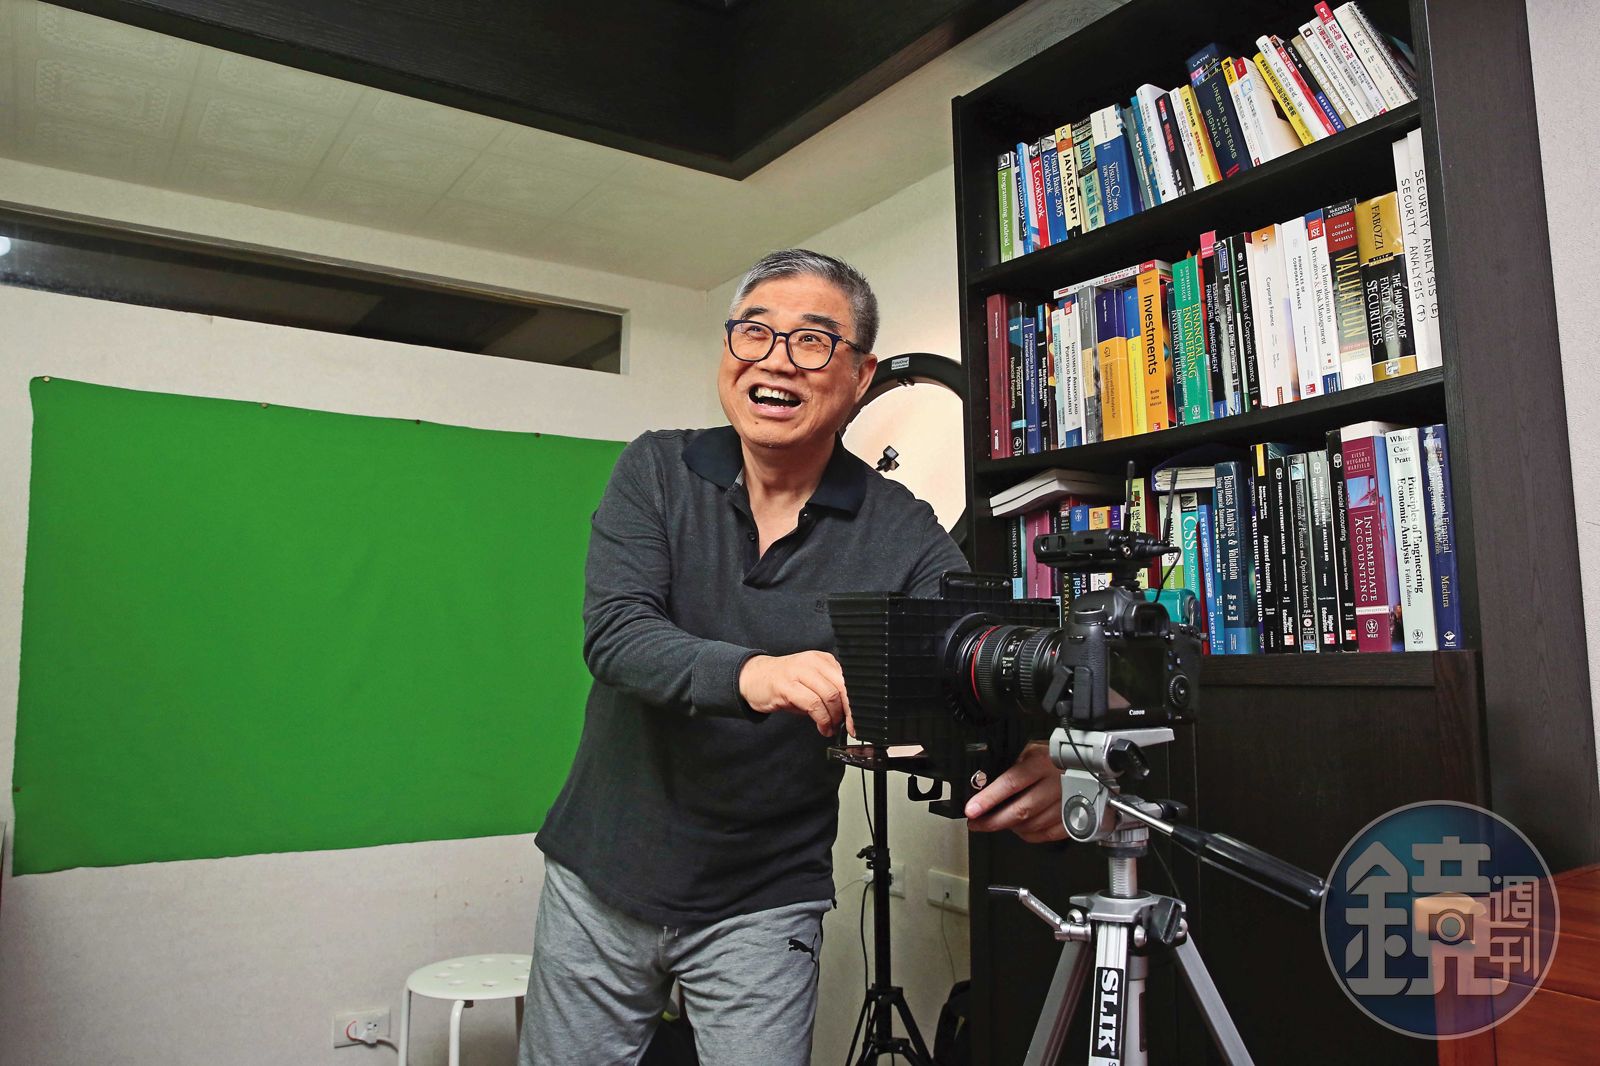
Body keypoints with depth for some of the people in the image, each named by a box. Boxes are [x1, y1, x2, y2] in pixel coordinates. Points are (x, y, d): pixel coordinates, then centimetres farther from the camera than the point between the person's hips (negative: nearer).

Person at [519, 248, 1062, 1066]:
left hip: (762, 906, -1)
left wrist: (1026, 763, -41)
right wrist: (749, 673, -39)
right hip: (599, 877, 2)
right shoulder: (656, 472, -6)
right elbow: (614, 634, -19)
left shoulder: (902, 533, -10)